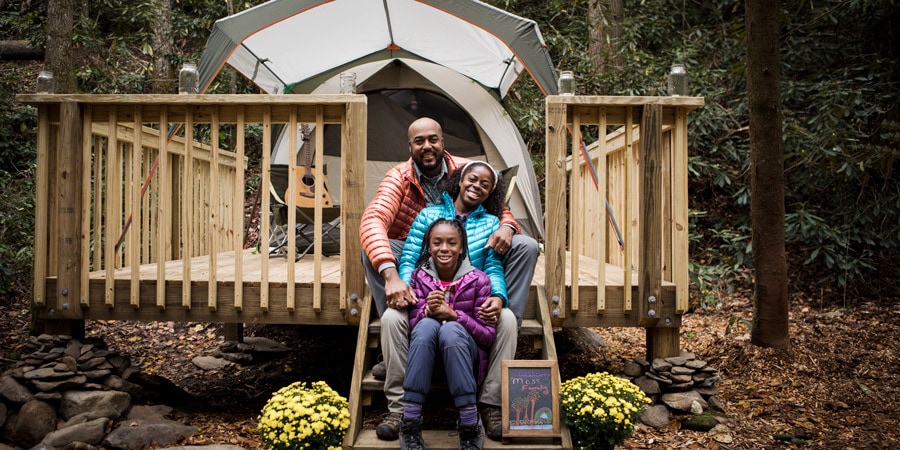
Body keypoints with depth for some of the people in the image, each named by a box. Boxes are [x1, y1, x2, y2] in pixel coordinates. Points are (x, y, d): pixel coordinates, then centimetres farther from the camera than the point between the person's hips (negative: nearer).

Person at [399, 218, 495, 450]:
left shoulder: (478, 280, -6)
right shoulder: (418, 276, -1)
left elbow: (489, 336, -8)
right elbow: (411, 326, -3)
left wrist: (453, 315, -22)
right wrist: (426, 311, -25)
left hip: (466, 356, -1)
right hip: (426, 358, 1)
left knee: (451, 329, -34)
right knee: (427, 324, -31)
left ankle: (470, 428, -29)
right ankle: (410, 423, -30)